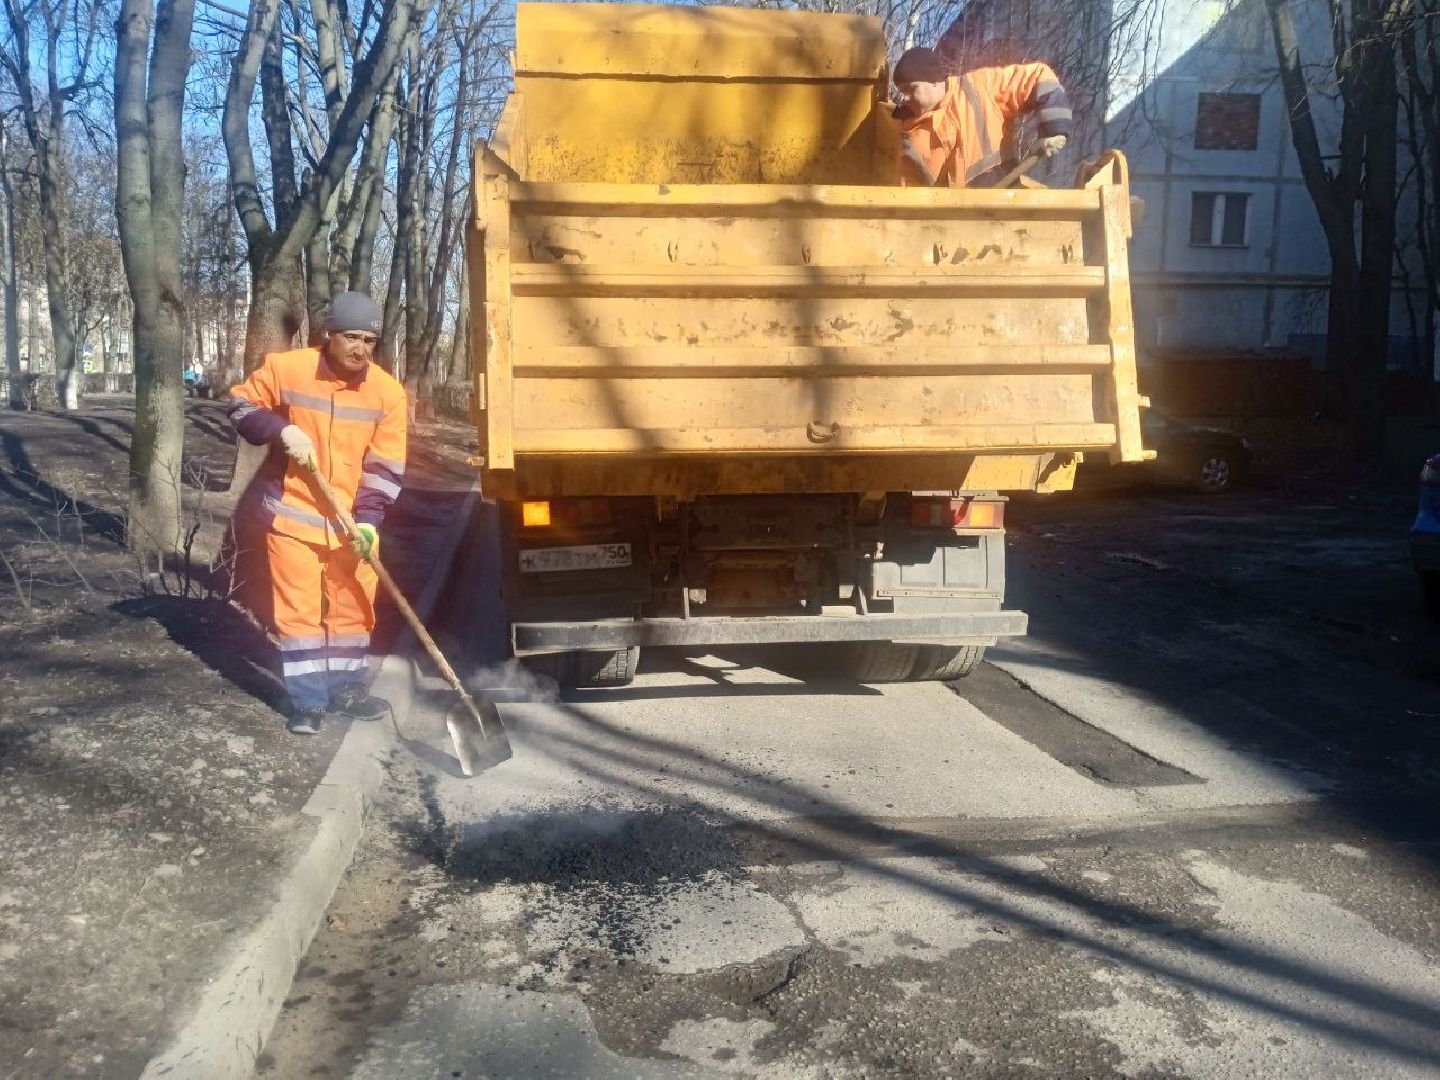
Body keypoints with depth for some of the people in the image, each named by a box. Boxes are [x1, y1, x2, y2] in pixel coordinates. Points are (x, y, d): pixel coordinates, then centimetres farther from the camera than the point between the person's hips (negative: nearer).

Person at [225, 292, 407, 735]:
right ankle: (307, 702, 10)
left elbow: (385, 466, -5)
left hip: (352, 518, 2)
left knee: (353, 603, 11)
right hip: (293, 510, -2)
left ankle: (346, 688, 27)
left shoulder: (388, 391, -7)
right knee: (297, 607, 1)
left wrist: (368, 519, -14)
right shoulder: (285, 367, -11)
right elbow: (241, 405, 2)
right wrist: (281, 430, -17)